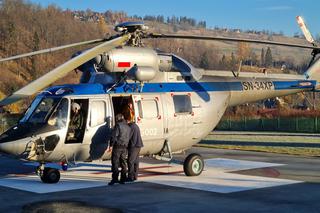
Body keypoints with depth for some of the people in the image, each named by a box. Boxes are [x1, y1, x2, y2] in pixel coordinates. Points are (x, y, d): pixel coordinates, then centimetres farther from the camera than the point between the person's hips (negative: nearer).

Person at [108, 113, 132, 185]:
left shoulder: (118, 125, -7)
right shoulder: (128, 127, 16)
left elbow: (114, 136, -14)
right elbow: (129, 137, 17)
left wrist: (111, 145, -12)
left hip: (117, 146, -7)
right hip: (124, 147, 7)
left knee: (115, 162, -6)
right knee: (123, 162, 12)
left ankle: (115, 178, -13)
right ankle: (123, 179, 13)